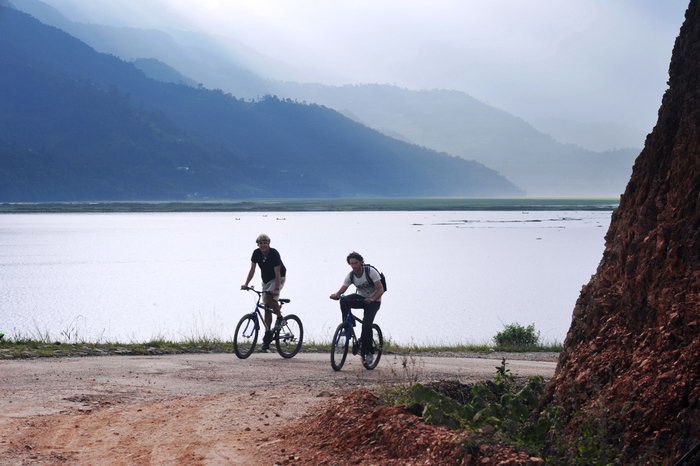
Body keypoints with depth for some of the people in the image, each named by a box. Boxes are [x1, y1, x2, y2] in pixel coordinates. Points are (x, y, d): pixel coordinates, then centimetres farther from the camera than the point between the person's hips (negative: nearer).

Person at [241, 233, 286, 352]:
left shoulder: (274, 254, -23)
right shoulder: (256, 253, -7)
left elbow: (277, 273, -26)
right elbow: (252, 270, -4)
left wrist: (276, 289, -34)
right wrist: (246, 284, -15)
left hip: (278, 279, -5)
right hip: (266, 280, 6)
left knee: (269, 297, -34)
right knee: (267, 308, 2)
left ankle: (280, 317, -10)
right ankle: (267, 339, 5)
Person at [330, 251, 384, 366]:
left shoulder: (370, 271, -20)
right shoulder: (350, 276, -7)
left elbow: (381, 289, -25)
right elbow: (342, 289, -15)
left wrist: (372, 299, -43)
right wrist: (335, 295, -39)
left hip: (373, 301, -5)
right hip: (360, 297, 5)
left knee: (366, 324, -23)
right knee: (344, 300, -26)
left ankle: (368, 353, -10)